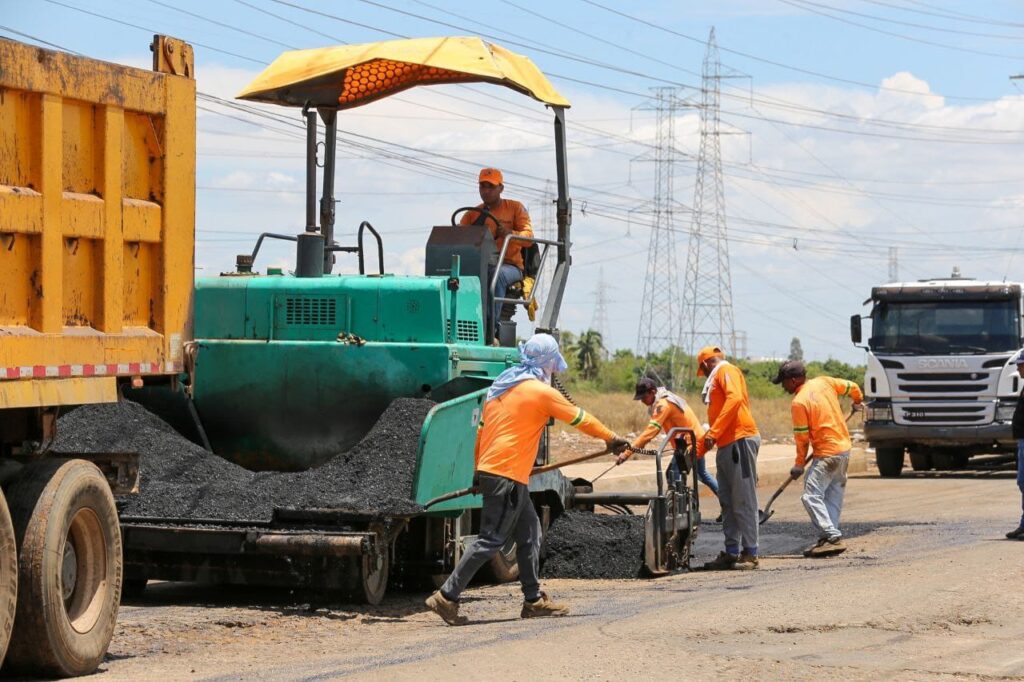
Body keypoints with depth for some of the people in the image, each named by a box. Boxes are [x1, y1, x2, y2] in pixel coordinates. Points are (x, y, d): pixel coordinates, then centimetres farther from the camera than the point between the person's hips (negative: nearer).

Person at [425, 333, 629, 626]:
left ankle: (534, 600, 18)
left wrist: (479, 470, 24)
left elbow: (482, 429, 18)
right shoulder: (542, 392, -8)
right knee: (491, 540, -8)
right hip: (508, 475, -9)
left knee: (529, 532, 15)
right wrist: (612, 439, 15)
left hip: (489, 469, 9)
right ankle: (447, 596, -10)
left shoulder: (501, 387, 14)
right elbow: (580, 419, 2)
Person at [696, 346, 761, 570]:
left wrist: (713, 433, -22)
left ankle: (750, 554, -7)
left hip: (739, 441, -10)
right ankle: (731, 553, 12)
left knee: (743, 501, -8)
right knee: (727, 501, 9)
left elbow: (734, 398, -20)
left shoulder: (727, 371, -2)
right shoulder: (717, 379, 26)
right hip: (726, 446, 10)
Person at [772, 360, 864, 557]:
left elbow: (802, 438, -10)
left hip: (826, 454, -9)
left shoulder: (799, 403, -15)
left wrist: (799, 464, 4)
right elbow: (852, 387, 15)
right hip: (845, 447, 9)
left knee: (811, 495, -11)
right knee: (833, 495, 13)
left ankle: (832, 537, -21)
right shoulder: (824, 382, 4)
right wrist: (858, 401, 38)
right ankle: (830, 538, 10)